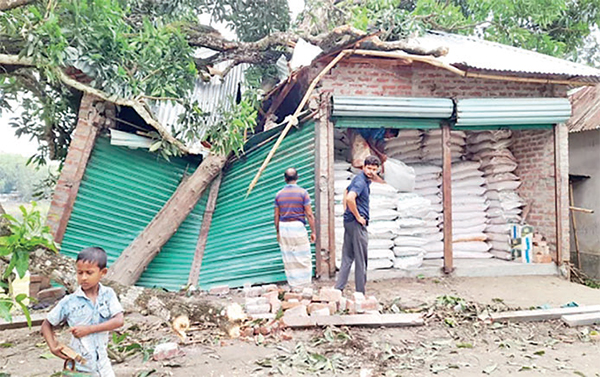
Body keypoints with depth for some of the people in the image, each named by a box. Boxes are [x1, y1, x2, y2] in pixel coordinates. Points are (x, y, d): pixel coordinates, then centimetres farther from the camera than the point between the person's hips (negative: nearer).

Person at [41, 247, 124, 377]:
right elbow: (46, 325, 1)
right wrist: (53, 347, -13)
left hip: (102, 363, 2)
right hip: (79, 366, -2)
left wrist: (89, 329, -24)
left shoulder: (108, 295, -9)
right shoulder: (69, 302, -11)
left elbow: (119, 321, -19)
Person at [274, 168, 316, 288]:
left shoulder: (279, 194, 4)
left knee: (288, 259, 10)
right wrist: (313, 231, 1)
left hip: (283, 227, 4)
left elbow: (276, 216, 8)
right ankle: (305, 285, 8)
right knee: (303, 258, 6)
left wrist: (278, 232, 18)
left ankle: (294, 285, 16)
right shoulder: (302, 192, -5)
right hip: (298, 226, -3)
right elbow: (309, 214, -6)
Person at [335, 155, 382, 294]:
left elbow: (346, 192, 31)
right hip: (357, 224, -10)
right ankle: (360, 293, 10)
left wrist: (346, 211, 22)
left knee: (347, 257, 12)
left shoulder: (361, 179, 15)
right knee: (361, 260, 1)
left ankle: (338, 288, 14)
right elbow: (350, 198, -33)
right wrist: (358, 216, -21)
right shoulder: (361, 181, -16)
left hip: (349, 220, 10)